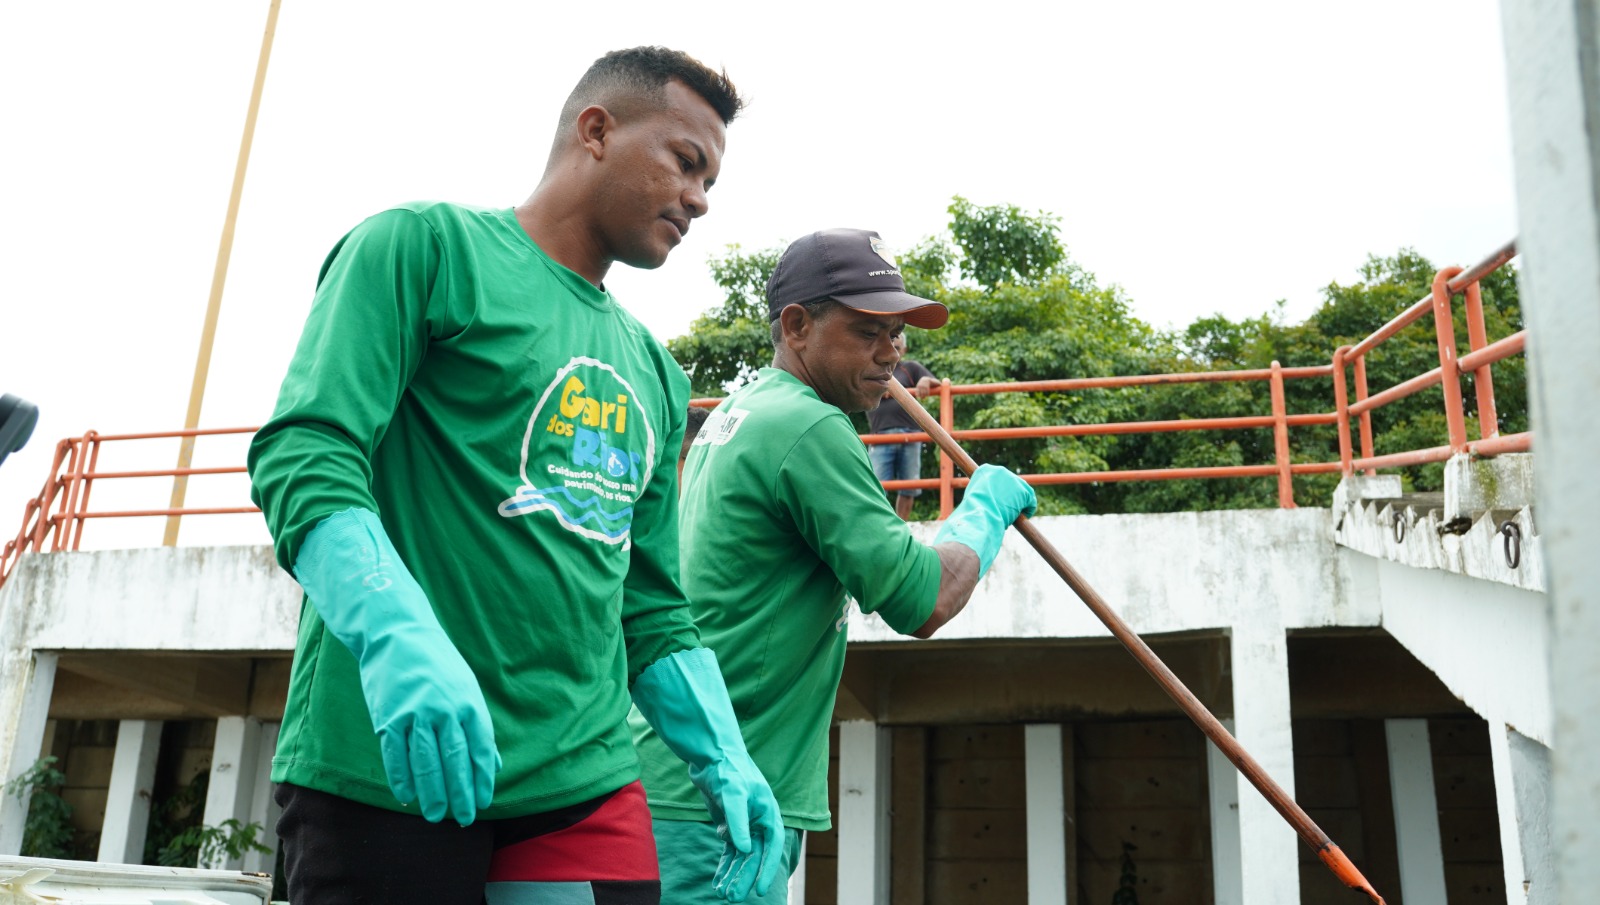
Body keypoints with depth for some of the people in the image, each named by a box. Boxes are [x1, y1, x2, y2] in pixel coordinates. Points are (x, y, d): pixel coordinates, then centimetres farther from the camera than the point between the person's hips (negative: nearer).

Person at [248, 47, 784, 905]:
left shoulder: (654, 375, 18)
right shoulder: (427, 246, 0)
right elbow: (303, 453, -12)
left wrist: (724, 758, 5)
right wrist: (399, 635, -27)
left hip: (585, 787, 6)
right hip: (388, 771, -5)